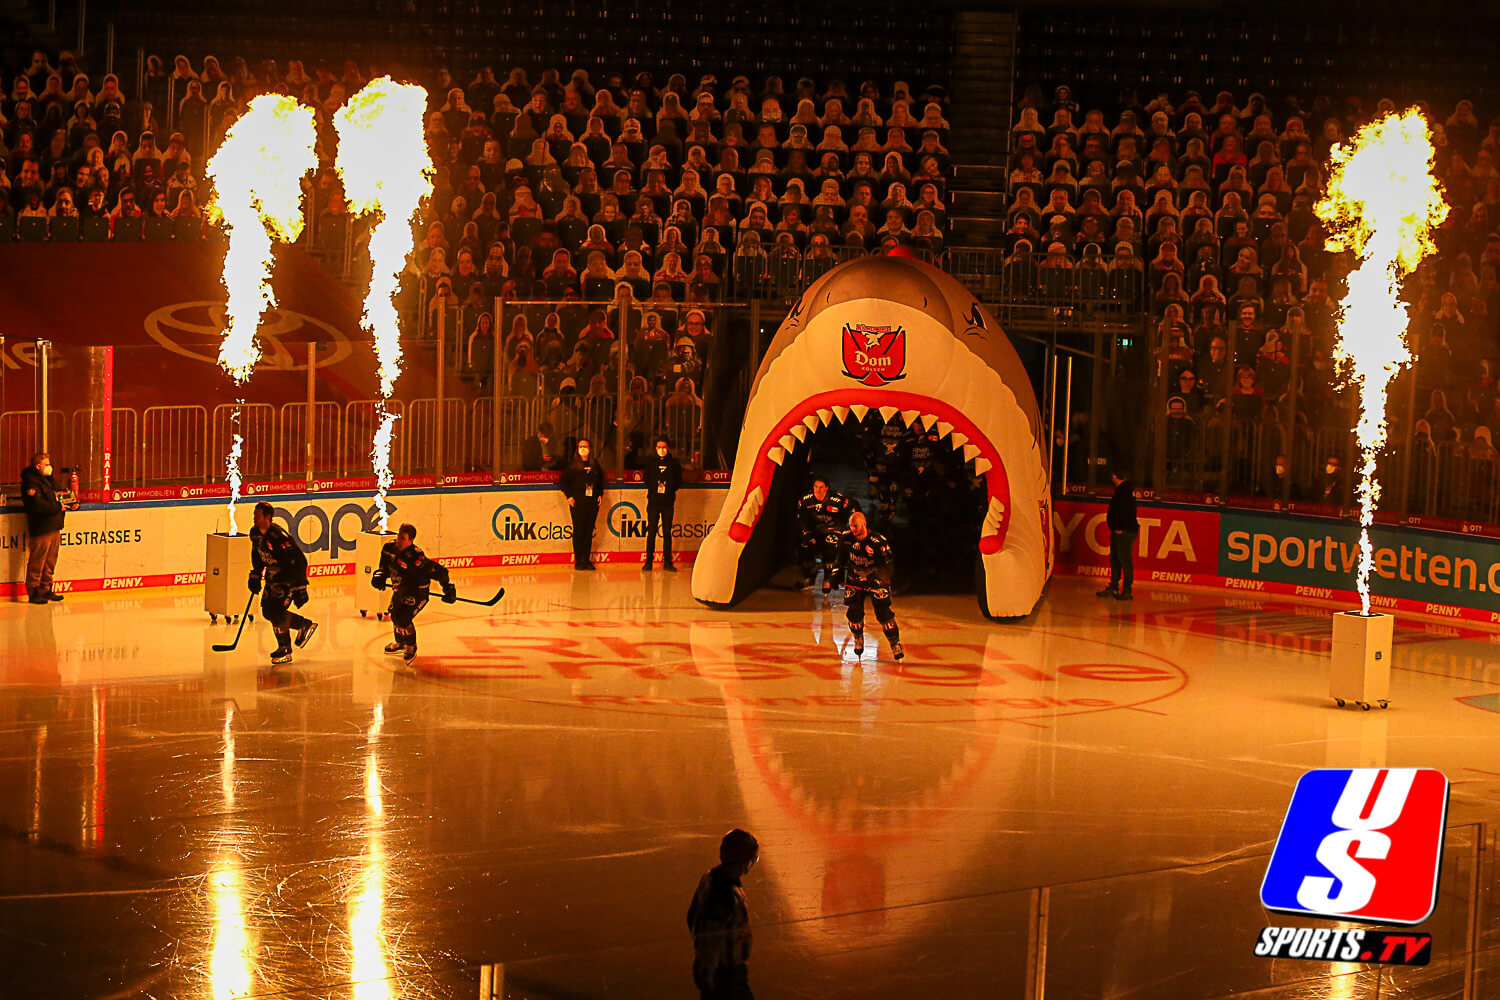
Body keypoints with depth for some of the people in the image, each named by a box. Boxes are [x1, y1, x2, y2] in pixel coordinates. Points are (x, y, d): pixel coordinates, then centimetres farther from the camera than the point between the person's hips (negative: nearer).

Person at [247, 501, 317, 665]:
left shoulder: (279, 536, -29)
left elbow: (299, 561, -28)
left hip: (290, 576, -9)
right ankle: (305, 626, 25)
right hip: (274, 576, 9)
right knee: (267, 610, 7)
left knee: (276, 610, -16)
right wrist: (255, 575, 14)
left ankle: (285, 650, -2)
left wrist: (300, 588, -27)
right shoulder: (255, 533, -4)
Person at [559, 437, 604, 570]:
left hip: (592, 503, 4)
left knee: (589, 532, 4)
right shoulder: (573, 466, 0)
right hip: (578, 503, -4)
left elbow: (600, 482, 25)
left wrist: (600, 494, 13)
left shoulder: (595, 466, 11)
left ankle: (586, 560, 9)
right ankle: (578, 561, 0)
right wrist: (569, 496, -5)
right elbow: (562, 482, 3)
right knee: (578, 531, -4)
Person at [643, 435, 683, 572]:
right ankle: (648, 562, 1)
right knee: (651, 532, -1)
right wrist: (648, 497, 8)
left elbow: (678, 482, 11)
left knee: (667, 532, 1)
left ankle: (667, 562, 5)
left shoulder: (674, 463, 6)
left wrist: (675, 499, 8)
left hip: (668, 503, 0)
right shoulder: (651, 463, 9)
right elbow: (647, 482, 15)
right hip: (653, 502, 0)